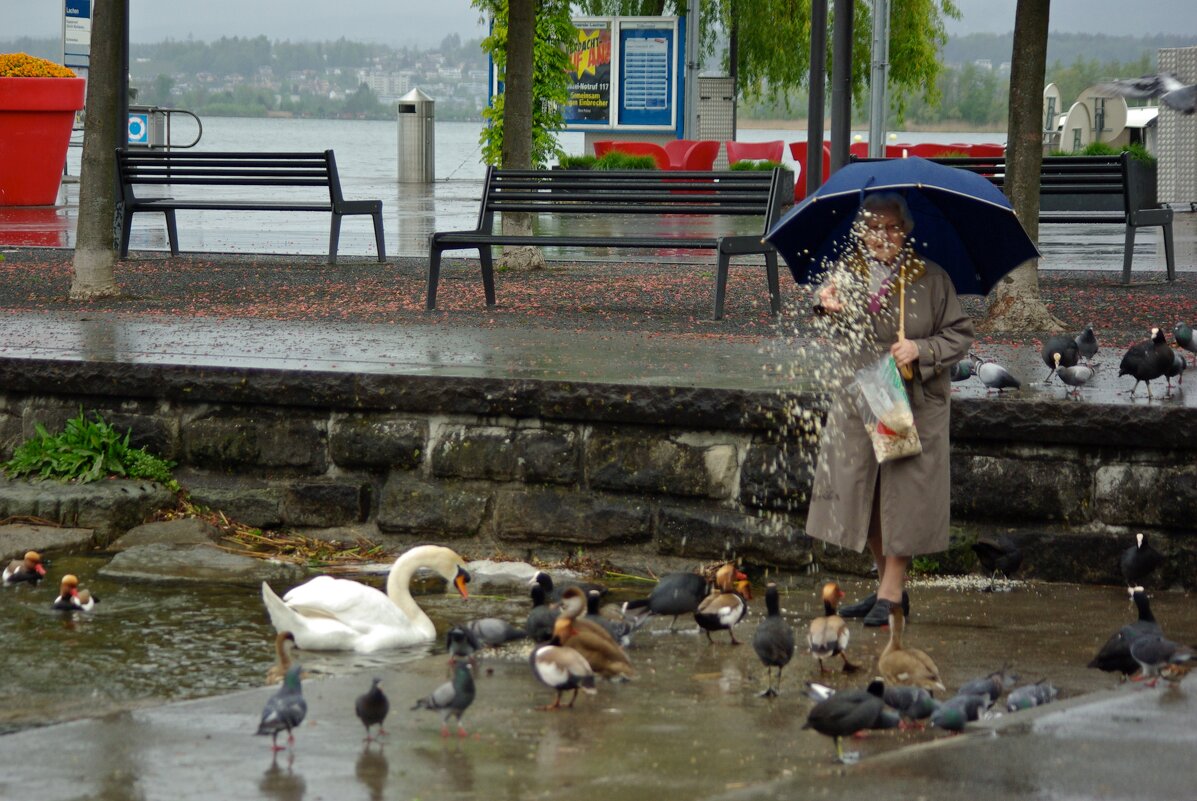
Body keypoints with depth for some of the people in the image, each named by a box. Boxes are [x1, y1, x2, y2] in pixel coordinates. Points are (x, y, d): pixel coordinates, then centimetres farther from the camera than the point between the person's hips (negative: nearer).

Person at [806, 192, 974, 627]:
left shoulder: (929, 278, -2)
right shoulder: (846, 272, 3)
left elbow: (960, 335, 2)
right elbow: (834, 335, -8)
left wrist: (921, 350, -16)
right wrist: (828, 307, -31)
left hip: (915, 402, -3)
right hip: (857, 401, 3)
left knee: (902, 494, -3)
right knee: (859, 491, 7)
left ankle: (891, 594, 5)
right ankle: (889, 585, 22)